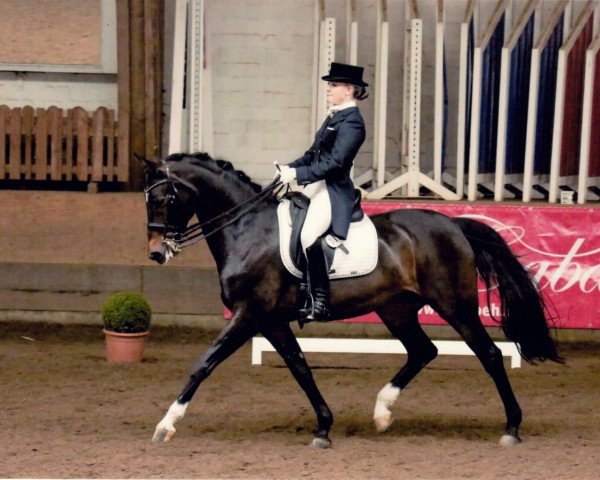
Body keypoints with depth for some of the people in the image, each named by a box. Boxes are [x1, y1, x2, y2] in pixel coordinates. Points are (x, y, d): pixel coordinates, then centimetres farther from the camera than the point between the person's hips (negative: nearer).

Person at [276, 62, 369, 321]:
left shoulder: (351, 122, -12)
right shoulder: (334, 117, 17)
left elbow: (334, 162, -20)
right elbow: (314, 153, 20)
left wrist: (297, 174, -22)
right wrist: (290, 167, 5)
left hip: (333, 190, -11)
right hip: (316, 186, 11)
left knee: (309, 235, -28)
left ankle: (320, 303, -25)